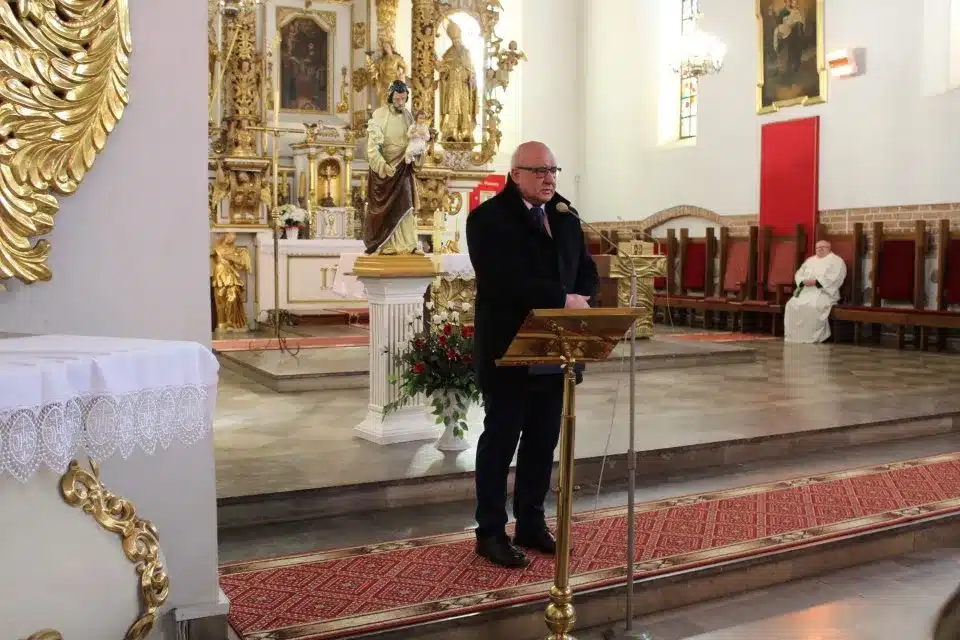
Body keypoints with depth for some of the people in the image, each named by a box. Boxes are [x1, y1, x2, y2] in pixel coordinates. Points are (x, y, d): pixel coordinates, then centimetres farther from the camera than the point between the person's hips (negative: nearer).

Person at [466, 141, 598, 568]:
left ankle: (531, 524, 25)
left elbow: (587, 273, 14)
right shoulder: (487, 218, -8)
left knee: (543, 442, 12)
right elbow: (502, 282, -21)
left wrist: (581, 304, -8)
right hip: (509, 352, -6)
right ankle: (491, 533, 13)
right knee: (500, 443, 3)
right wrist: (562, 300, -22)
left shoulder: (566, 220, 15)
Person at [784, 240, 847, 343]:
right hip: (805, 291, 6)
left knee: (812, 307, -36)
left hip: (824, 292, -6)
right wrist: (804, 281, -8)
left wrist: (816, 282, -21)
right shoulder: (810, 260, 25)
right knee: (792, 305, -22)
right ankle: (793, 337, -20)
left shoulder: (836, 261, 6)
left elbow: (834, 278, -11)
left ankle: (811, 338, -29)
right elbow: (798, 274, 16)